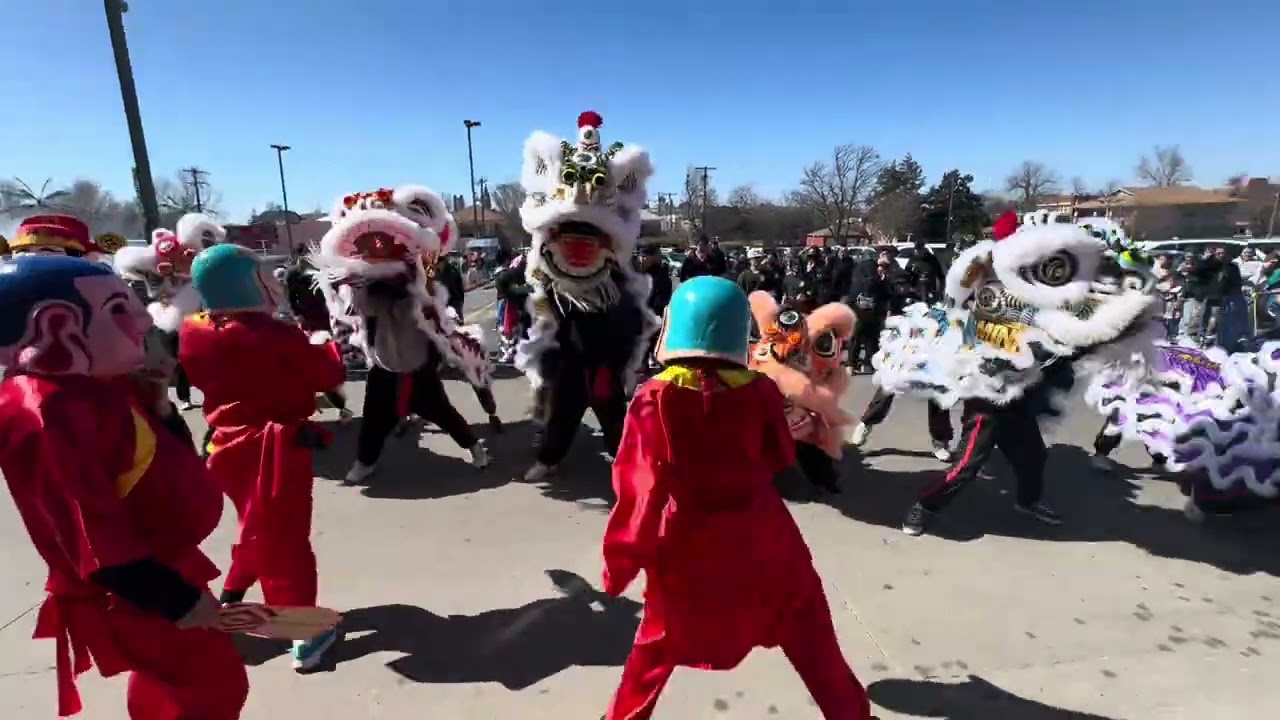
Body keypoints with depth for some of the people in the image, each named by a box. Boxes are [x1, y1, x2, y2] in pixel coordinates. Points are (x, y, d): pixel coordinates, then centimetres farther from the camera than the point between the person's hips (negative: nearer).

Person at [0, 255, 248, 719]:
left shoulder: (91, 390, 1)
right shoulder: (48, 416, -28)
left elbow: (164, 462, 10)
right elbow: (92, 536, -29)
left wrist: (157, 409, -8)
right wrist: (176, 599, -23)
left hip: (163, 562, 9)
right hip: (134, 594, -9)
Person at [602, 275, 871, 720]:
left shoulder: (656, 398, -16)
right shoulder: (759, 390, -10)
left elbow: (640, 486, -14)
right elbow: (780, 458, 5)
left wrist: (621, 559, -4)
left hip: (688, 544, -1)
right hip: (760, 536, 1)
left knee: (659, 640, 21)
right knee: (807, 627, 22)